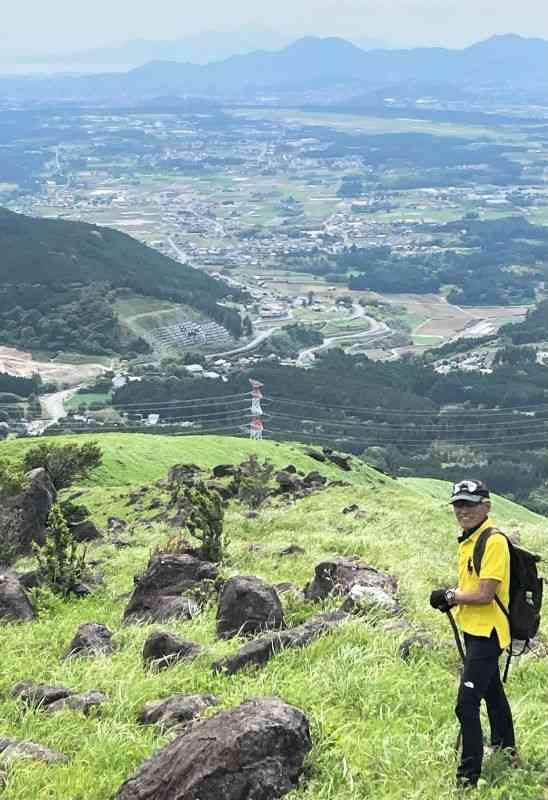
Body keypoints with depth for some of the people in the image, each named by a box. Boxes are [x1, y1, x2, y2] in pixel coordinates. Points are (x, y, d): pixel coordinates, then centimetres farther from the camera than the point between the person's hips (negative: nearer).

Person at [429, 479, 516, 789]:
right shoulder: (469, 540, 9)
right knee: (492, 692, 26)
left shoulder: (494, 542, -20)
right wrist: (453, 599, -1)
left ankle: (469, 775, -8)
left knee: (467, 705, -13)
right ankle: (507, 749, 45)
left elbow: (484, 594, -24)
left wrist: (450, 595, -11)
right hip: (474, 631, 10)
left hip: (487, 633, -10)